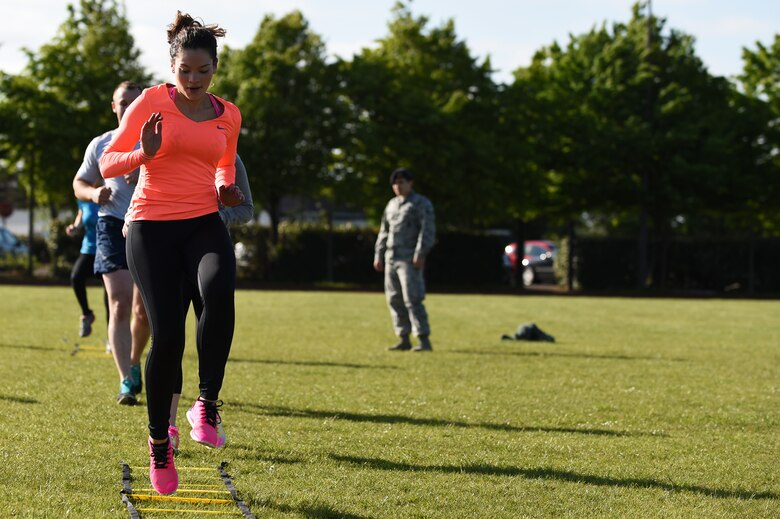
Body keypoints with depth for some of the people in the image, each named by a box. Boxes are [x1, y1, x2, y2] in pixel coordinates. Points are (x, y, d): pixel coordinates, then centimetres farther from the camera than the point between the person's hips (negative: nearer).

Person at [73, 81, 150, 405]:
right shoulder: (101, 145, 10)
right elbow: (79, 183, 19)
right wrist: (94, 193, -4)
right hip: (112, 227, 0)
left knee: (143, 311, 8)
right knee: (120, 305, -14)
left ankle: (134, 363, 35)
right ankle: (127, 382, -17)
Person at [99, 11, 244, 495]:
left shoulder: (228, 115, 9)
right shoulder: (152, 102, -2)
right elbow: (108, 164, -3)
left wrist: (227, 188, 6)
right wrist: (145, 153, -22)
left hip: (205, 224, 2)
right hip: (153, 227, -2)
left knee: (219, 292, -32)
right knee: (167, 334, -9)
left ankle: (207, 403, -19)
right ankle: (159, 441, 11)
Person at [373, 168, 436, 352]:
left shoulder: (421, 204, -3)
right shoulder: (392, 205, 20)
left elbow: (427, 230, -12)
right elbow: (384, 231, 24)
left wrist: (420, 254, -21)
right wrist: (378, 255, 17)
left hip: (409, 260, -8)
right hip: (391, 259, 8)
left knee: (412, 299, -15)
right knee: (394, 300, 6)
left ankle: (424, 340, -15)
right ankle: (404, 340, 11)